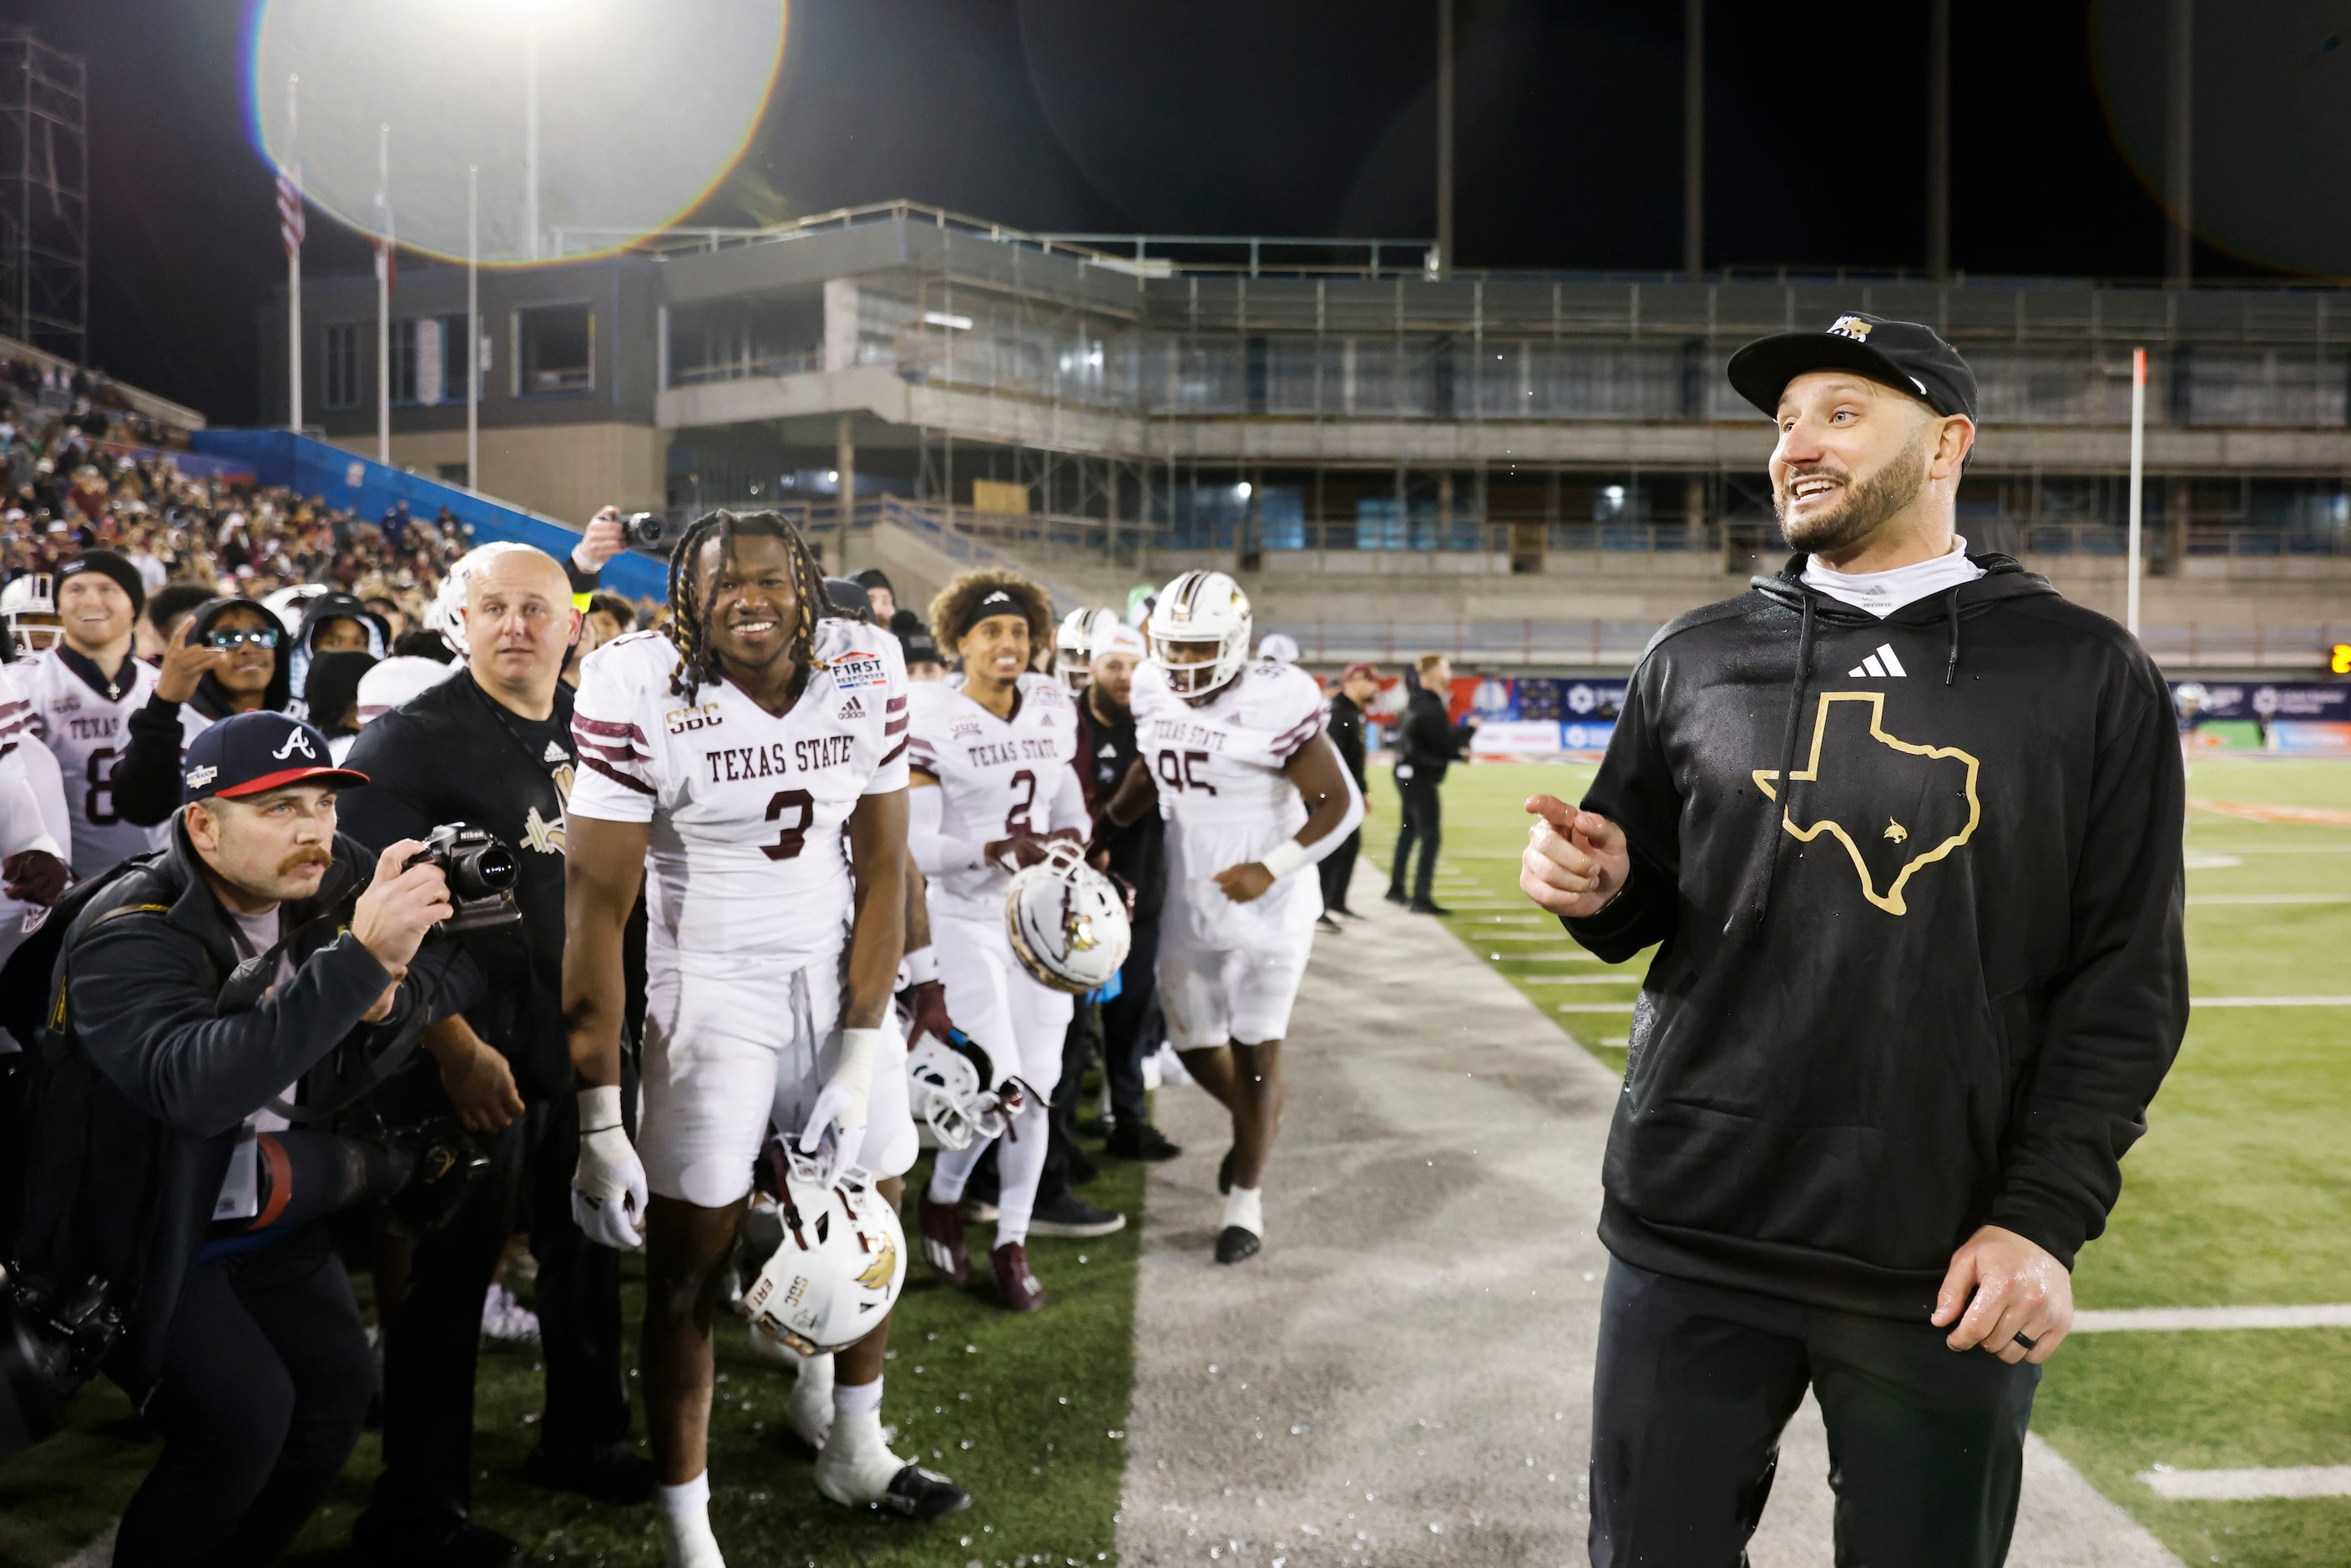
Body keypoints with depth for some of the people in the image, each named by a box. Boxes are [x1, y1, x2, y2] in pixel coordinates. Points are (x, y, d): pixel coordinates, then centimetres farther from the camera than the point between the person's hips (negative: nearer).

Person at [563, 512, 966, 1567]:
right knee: (689, 1262, 0)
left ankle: (855, 1453, 40)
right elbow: (596, 907, -17)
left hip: (841, 975, 4)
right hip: (710, 987, -4)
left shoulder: (866, 672, -9)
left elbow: (881, 868, -5)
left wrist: (860, 1055, -10)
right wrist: (599, 1123, -19)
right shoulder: (639, 692, -19)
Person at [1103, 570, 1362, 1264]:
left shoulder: (1274, 706, -22)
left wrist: (1273, 868, -27)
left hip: (1266, 910, -6)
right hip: (1189, 906, 6)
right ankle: (1254, 1127, 44)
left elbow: (1340, 804, -18)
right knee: (1195, 1045, 14)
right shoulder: (1155, 694, -2)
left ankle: (1246, 1197, 19)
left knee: (1255, 1051, 3)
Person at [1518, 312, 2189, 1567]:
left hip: (1949, 1269, -1)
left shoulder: (2086, 677, 0)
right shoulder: (1695, 661, 6)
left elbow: (2125, 980, -1)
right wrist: (1593, 884, -10)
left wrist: (2046, 1219, -10)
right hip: (1687, 1233, 2)